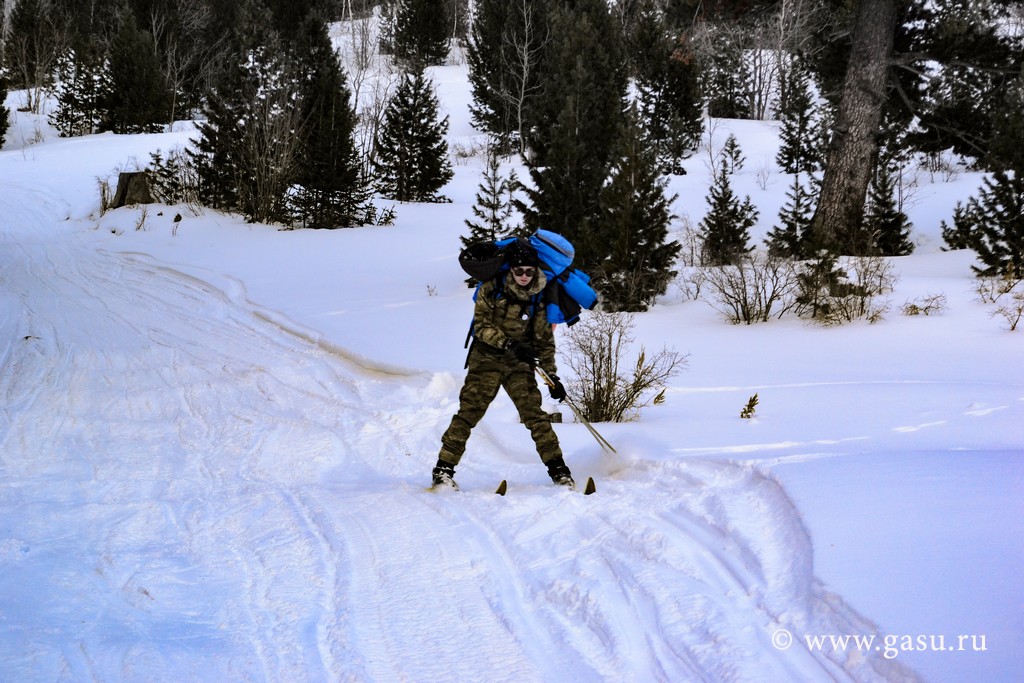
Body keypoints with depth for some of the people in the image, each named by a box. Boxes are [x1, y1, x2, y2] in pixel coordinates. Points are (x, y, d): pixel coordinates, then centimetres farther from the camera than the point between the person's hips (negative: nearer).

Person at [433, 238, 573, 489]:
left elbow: (545, 340, 9)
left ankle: (558, 469, -2)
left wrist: (552, 376, 6)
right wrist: (509, 344, -23)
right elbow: (481, 326, -10)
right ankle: (444, 468, -6)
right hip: (487, 358, -2)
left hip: (520, 364, 2)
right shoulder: (492, 288, -7)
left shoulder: (539, 297, 2)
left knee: (535, 414, -7)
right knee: (469, 411, -9)